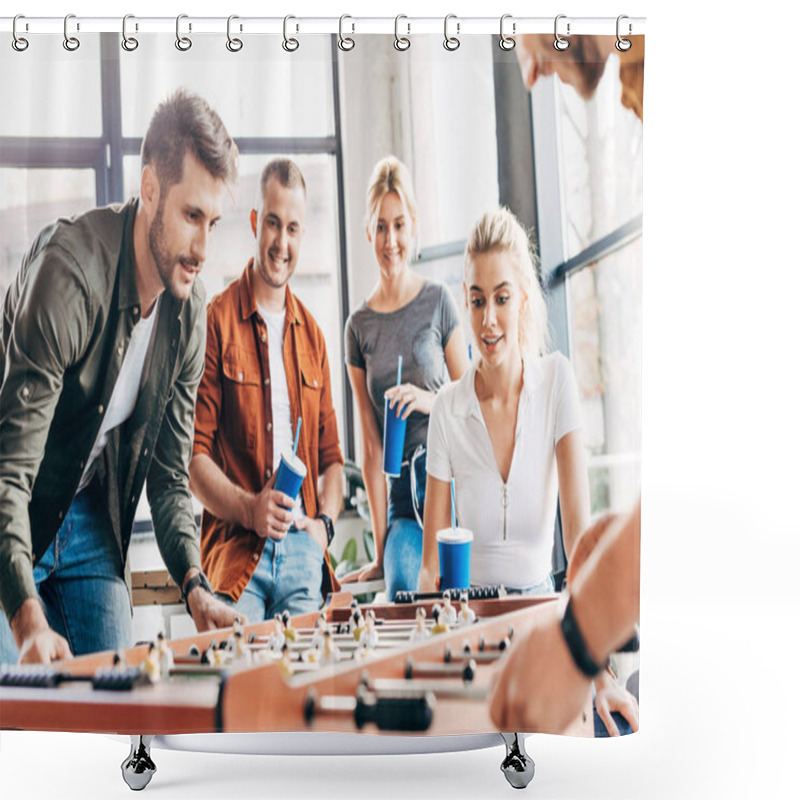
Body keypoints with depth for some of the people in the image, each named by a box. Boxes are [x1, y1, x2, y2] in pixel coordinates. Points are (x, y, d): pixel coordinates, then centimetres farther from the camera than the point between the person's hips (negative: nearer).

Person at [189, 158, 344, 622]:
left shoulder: (312, 334, 19)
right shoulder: (217, 320, 1)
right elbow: (193, 452, -3)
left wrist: (325, 521, 6)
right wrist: (249, 509, -15)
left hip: (303, 548, 5)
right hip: (237, 548, -4)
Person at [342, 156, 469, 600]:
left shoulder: (439, 301, 3)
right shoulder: (359, 326, 8)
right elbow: (371, 446, 6)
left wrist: (430, 399, -13)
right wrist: (380, 551, 3)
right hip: (401, 496, 1)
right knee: (401, 590, -22)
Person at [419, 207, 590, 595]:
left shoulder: (557, 379, -5)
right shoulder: (447, 409, -5)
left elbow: (577, 520, -11)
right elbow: (431, 562, -4)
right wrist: (428, 588, -25)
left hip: (539, 593, -1)